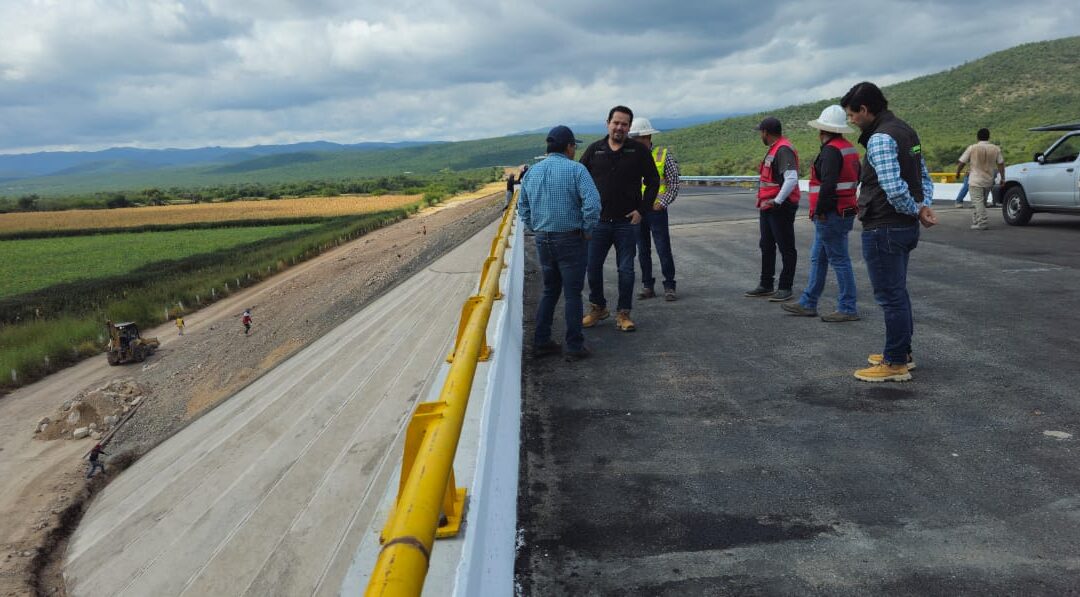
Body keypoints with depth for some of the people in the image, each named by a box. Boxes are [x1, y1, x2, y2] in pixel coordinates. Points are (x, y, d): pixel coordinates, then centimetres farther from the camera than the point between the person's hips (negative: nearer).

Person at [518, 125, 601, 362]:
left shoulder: (532, 172, 7)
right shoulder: (575, 170, -11)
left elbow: (522, 207, 14)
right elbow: (592, 204, -21)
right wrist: (587, 230, -8)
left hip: (542, 240, 6)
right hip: (570, 239, -5)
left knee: (549, 291, 17)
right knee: (572, 293, 3)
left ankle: (541, 342, 19)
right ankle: (574, 347, 8)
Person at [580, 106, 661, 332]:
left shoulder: (638, 150, 0)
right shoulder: (594, 150, 5)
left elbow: (653, 181, 5)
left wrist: (642, 210, -4)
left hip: (627, 222, -2)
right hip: (598, 221, 2)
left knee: (626, 270, 3)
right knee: (592, 267, 6)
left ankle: (624, 314, 15)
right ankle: (598, 307, 26)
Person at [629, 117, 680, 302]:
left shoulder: (663, 155, -1)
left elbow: (674, 183, 0)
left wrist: (662, 203, -9)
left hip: (656, 210, -3)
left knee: (664, 250, -2)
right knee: (643, 251, 8)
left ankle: (669, 287, 7)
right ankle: (647, 286, 16)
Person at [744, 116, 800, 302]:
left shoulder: (784, 150, -17)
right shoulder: (774, 149, 15)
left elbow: (791, 179, -28)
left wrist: (777, 201, -27)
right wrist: (764, 201, 15)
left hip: (780, 208, -11)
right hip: (767, 207, 11)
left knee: (786, 248, -1)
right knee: (766, 246, 16)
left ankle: (785, 288, 5)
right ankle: (766, 285, 25)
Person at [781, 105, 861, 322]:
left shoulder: (831, 150, -17)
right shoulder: (849, 148, 14)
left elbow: (828, 184, -27)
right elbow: (857, 179, 20)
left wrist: (820, 210, -18)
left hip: (830, 215, -10)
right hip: (845, 212, 10)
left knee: (839, 260, -4)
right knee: (818, 259, 16)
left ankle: (848, 309, 1)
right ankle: (808, 304, 23)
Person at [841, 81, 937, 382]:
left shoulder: (880, 138, -19)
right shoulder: (906, 131, 14)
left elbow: (894, 188, -29)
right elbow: (925, 178, 17)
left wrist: (916, 211, -13)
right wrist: (925, 206, 1)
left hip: (883, 230, -10)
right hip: (905, 228, 10)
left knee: (890, 296, -2)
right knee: (897, 293, 20)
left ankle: (896, 364, 6)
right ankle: (902, 353, 31)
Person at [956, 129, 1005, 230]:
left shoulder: (972, 148, -9)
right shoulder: (996, 149, 2)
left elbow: (961, 162, -5)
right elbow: (1001, 164, 2)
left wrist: (958, 172, 12)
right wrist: (1002, 178, 8)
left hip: (976, 180, -5)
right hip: (989, 180, 5)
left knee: (978, 202, -6)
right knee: (983, 202, 18)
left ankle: (982, 223, -16)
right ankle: (976, 220, 27)